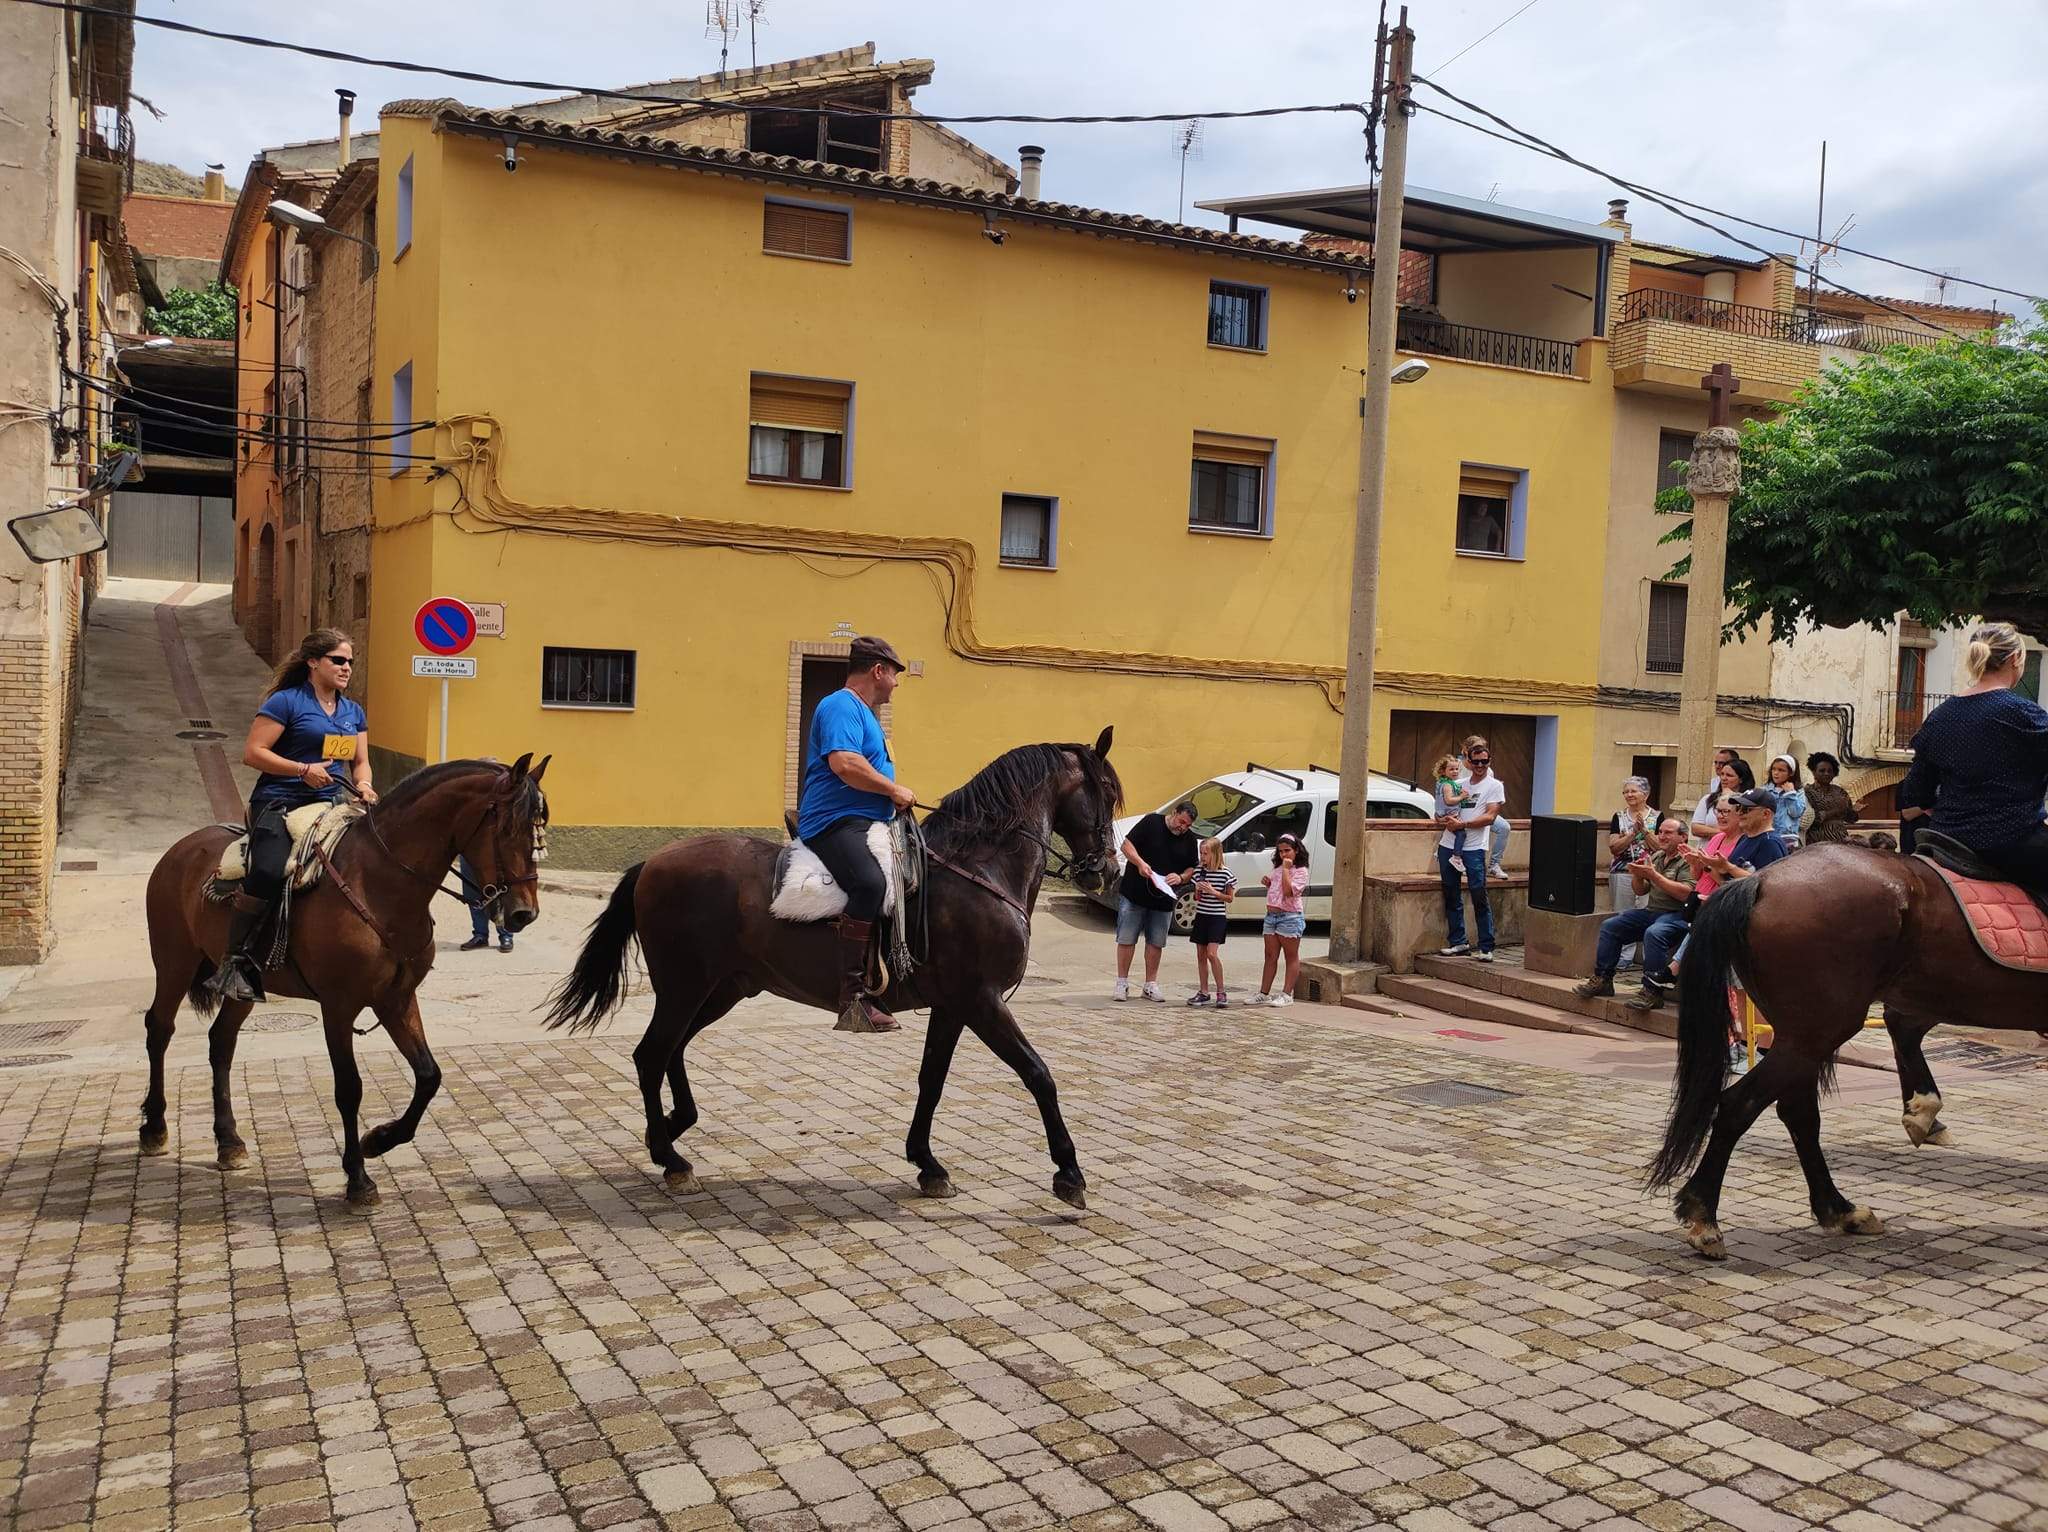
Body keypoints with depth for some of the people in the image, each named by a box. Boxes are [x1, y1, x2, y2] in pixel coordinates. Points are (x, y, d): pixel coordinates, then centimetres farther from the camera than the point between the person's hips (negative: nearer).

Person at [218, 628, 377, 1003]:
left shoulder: (354, 712, 18)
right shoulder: (286, 701, -2)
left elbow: (360, 762, 22)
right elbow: (252, 752, -7)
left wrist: (363, 785, -1)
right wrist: (304, 769, -17)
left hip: (330, 805, 7)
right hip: (279, 802, -7)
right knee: (267, 873, -30)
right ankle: (234, 958, -16)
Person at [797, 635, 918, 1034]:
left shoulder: (862, 712, 25)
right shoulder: (841, 706, -8)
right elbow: (844, 763, -24)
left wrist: (894, 796, 21)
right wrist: (894, 790, -14)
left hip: (867, 822, 12)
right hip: (837, 822, -12)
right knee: (871, 881, -36)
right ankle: (853, 996, -37)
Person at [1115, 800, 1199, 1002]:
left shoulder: (1189, 841, 7)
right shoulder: (1151, 822, -5)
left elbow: (1192, 869, 14)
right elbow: (1127, 845, -6)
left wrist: (1180, 877, -8)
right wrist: (1140, 863, -22)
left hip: (1164, 900, 4)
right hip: (1134, 893, -4)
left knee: (1156, 943, 8)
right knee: (1126, 939, 0)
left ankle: (1151, 985, 19)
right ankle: (1122, 983, 8)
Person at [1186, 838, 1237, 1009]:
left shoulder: (1226, 874, -8)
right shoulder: (1199, 871, 5)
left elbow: (1229, 898, -2)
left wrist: (1214, 892, -16)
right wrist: (1198, 891, -8)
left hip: (1217, 917, -5)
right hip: (1201, 916, 5)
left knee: (1212, 953, -16)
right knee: (1201, 955, 6)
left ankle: (1221, 993, -6)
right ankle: (1204, 993, 14)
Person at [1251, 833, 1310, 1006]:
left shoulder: (1300, 871, -7)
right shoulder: (1277, 869, 15)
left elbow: (1289, 891, -21)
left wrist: (1286, 869, -16)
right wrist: (1267, 882, 6)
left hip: (1289, 917, -8)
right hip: (1271, 915, 8)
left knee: (1291, 957, 2)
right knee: (1270, 957, 9)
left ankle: (1287, 995, 4)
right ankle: (1264, 993, 11)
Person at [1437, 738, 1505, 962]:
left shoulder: (1494, 786, 3)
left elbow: (1489, 817, -8)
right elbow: (1441, 812, 20)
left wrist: (1461, 824, -14)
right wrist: (1444, 819, -3)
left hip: (1474, 848, -5)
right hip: (1448, 846, 5)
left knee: (1479, 897, -8)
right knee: (1451, 897, 8)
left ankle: (1486, 947, -4)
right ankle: (1458, 943, 17)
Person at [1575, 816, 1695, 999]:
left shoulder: (1687, 861, -7)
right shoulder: (1655, 856, 17)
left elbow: (1686, 893, -21)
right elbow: (1642, 890, 17)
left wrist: (1653, 875, -19)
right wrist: (1637, 875, -6)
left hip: (1676, 914, -8)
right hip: (1650, 911, 8)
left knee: (1653, 933, -36)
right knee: (1609, 926, -2)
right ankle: (1602, 980, -2)